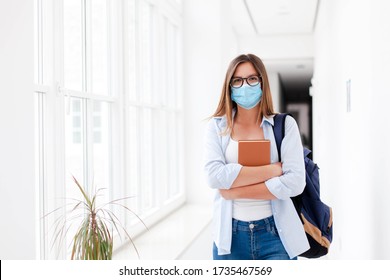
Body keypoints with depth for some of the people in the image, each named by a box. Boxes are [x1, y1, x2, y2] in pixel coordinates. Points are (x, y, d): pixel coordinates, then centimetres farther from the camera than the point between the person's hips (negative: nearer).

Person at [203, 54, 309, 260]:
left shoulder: (285, 125, 0)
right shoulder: (217, 126, 3)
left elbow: (295, 182, -11)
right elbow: (214, 176, -13)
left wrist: (235, 191, -11)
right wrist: (272, 169, -14)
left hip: (276, 234, -1)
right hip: (230, 235, 1)